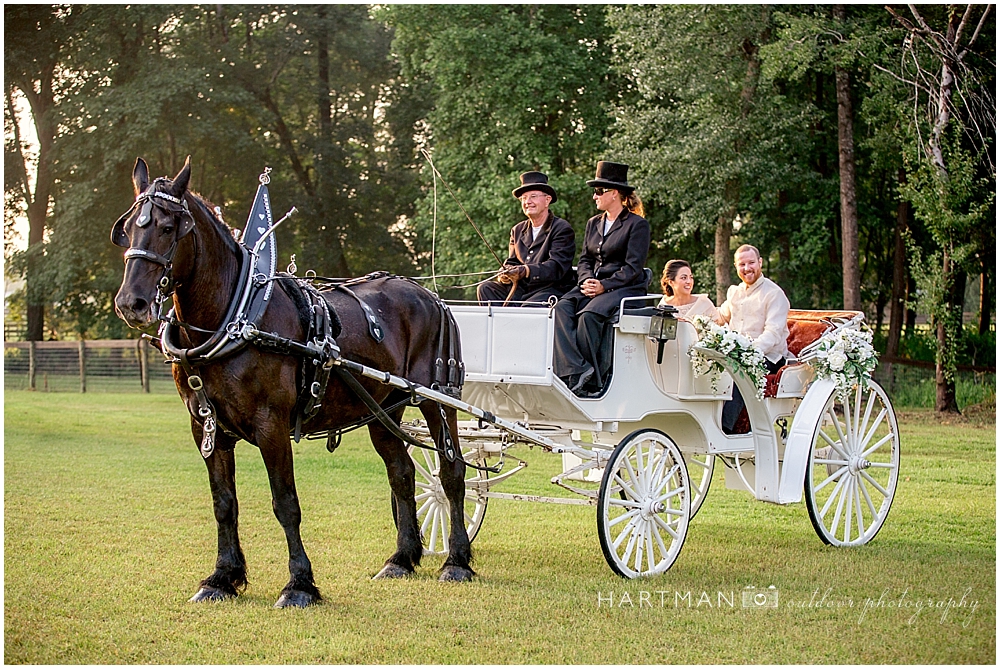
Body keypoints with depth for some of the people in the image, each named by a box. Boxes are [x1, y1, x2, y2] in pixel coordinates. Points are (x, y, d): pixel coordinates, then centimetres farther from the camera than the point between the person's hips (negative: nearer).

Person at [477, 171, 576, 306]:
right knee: (485, 289, -13)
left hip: (552, 289, -7)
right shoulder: (517, 230, 19)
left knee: (529, 306, -36)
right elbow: (511, 262, 16)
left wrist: (526, 271, -32)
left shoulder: (562, 229, -4)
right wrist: (505, 274, -10)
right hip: (521, 289, 7)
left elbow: (557, 266, -16)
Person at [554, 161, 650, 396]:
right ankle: (577, 372, -38)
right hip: (592, 286, 6)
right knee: (561, 309, -25)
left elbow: (632, 267, -9)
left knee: (589, 315, -35)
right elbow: (584, 260, 17)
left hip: (625, 289, -6)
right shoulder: (594, 224, 21)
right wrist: (587, 280, -5)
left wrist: (604, 285, -18)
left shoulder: (637, 224, -2)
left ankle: (588, 380, -27)